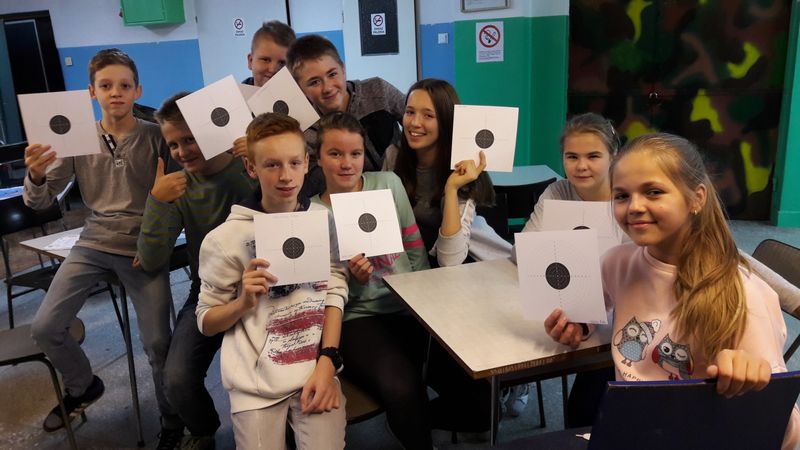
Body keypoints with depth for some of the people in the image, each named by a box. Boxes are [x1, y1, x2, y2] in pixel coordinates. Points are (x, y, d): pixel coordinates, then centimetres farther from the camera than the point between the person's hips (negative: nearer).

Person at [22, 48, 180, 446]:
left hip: (144, 248, -3)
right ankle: (83, 387, 31)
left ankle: (173, 422, 18)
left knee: (157, 343, -9)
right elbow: (39, 202, 1)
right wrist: (36, 176, -22)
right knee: (44, 327, -1)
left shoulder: (156, 137, -5)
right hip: (93, 244, 4)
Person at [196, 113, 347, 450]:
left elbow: (334, 292, 1)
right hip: (257, 379, -1)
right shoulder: (225, 238, -5)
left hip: (317, 369, 2)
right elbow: (205, 322, 3)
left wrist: (327, 363, -10)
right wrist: (244, 302, -16)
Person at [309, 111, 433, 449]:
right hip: (358, 317, -2)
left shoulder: (388, 184, 3)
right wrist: (354, 280, -17)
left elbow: (416, 251, 8)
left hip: (410, 306, 3)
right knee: (400, 385, -29)